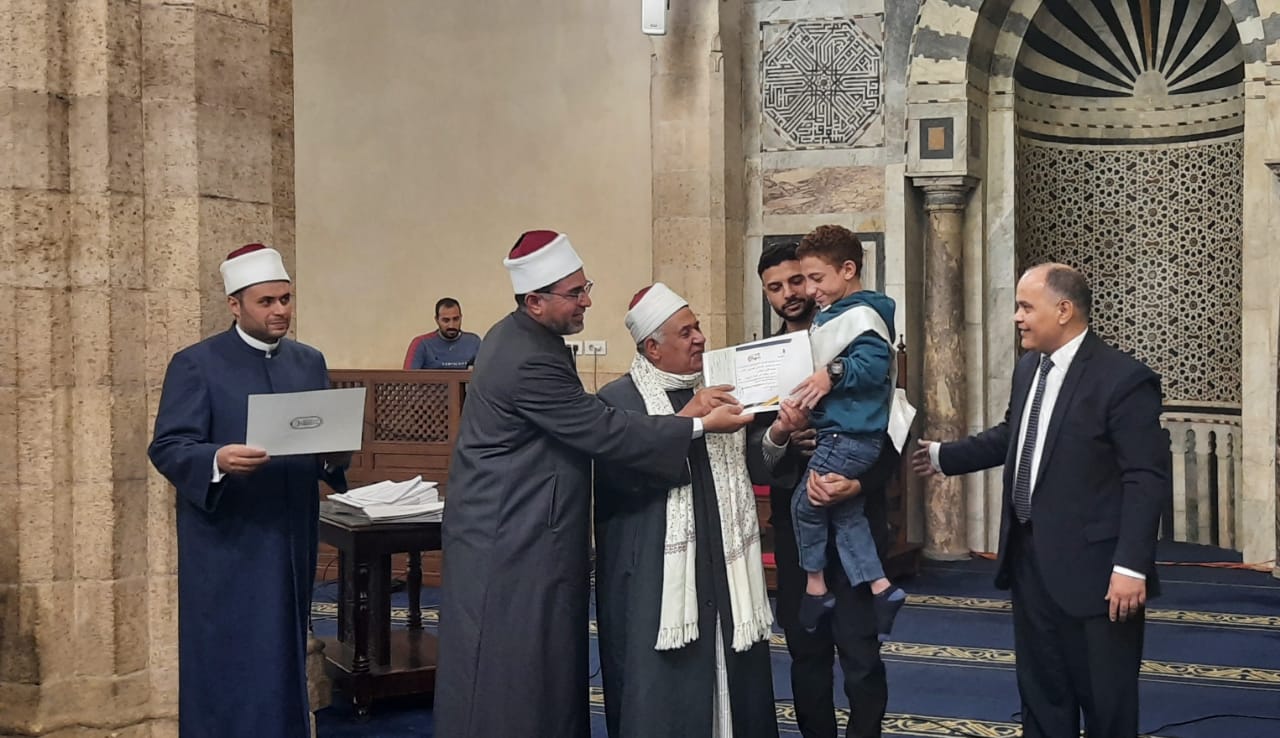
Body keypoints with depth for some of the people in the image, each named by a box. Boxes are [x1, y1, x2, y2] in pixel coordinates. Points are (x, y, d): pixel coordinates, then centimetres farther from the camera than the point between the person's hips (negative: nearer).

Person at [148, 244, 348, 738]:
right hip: (226, 542, -5)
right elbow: (167, 447, -11)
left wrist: (334, 456, -11)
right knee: (228, 663, 1)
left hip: (291, 537, 5)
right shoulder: (196, 364, -5)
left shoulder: (310, 363, 11)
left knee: (284, 658, 12)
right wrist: (217, 460, -30)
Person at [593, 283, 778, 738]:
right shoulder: (618, 399, -5)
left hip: (726, 568, 5)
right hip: (656, 576, -5)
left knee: (733, 684, 10)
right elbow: (628, 474, -19)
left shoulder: (719, 389, 13)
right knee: (663, 693, 0)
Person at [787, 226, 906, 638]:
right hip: (841, 431, 11)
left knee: (806, 503, 1)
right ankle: (879, 588, 15)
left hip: (849, 435, -11)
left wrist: (834, 374, -35)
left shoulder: (861, 315, -17)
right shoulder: (833, 315, 16)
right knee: (845, 512, 13)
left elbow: (874, 363, -29)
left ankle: (815, 585, 14)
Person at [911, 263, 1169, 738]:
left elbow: (1147, 480, -19)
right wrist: (943, 456, 24)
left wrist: (1131, 566, -24)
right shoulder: (1027, 369, 9)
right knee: (1040, 691, 19)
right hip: (1029, 559, 8)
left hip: (1091, 566, -8)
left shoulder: (1123, 378, -16)